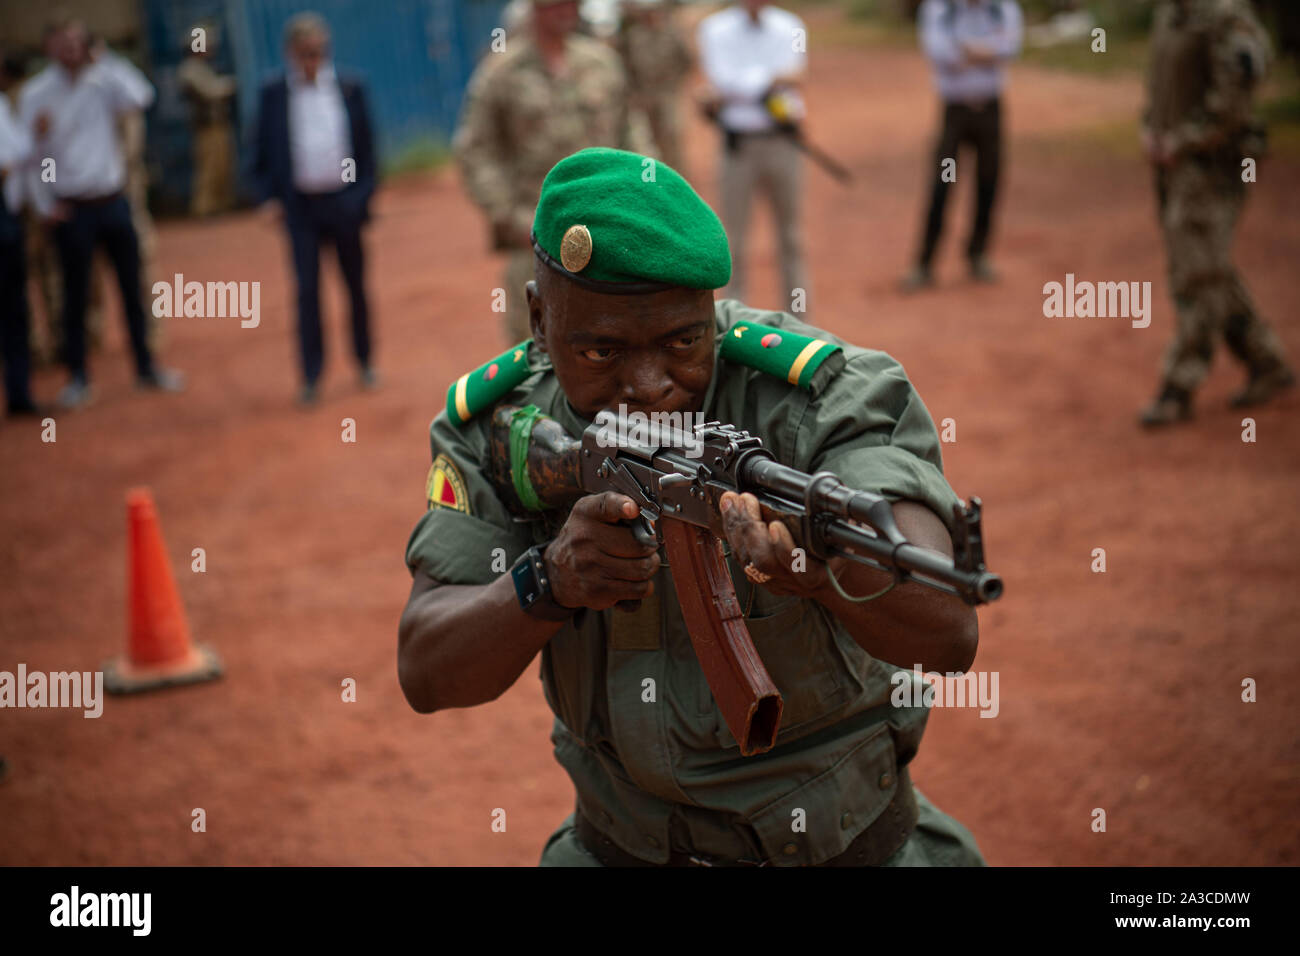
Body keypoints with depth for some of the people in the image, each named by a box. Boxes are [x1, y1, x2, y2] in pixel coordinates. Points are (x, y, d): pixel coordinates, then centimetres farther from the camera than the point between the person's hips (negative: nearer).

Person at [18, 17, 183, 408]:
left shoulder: (102, 82, 1)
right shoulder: (36, 93, -5)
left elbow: (139, 96, -18)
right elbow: (31, 151, -3)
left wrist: (106, 61, -14)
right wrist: (45, 204, -6)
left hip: (113, 202, 2)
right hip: (72, 209, -2)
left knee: (132, 287, 9)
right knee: (75, 294, 4)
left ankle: (146, 368, 21)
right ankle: (77, 378, 15)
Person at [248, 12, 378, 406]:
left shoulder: (349, 90, 1)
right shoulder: (274, 95, 0)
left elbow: (365, 149, 4)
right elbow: (262, 152, 6)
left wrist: (362, 197, -5)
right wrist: (267, 197, -5)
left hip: (343, 204, 1)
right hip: (300, 207, -1)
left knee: (355, 285, 11)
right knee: (307, 289, -4)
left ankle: (364, 362, 26)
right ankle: (311, 376, 0)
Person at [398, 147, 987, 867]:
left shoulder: (822, 397, -21)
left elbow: (948, 632, -35)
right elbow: (427, 675, -16)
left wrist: (827, 566, -56)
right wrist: (554, 580, -35)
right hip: (622, 846, 2)